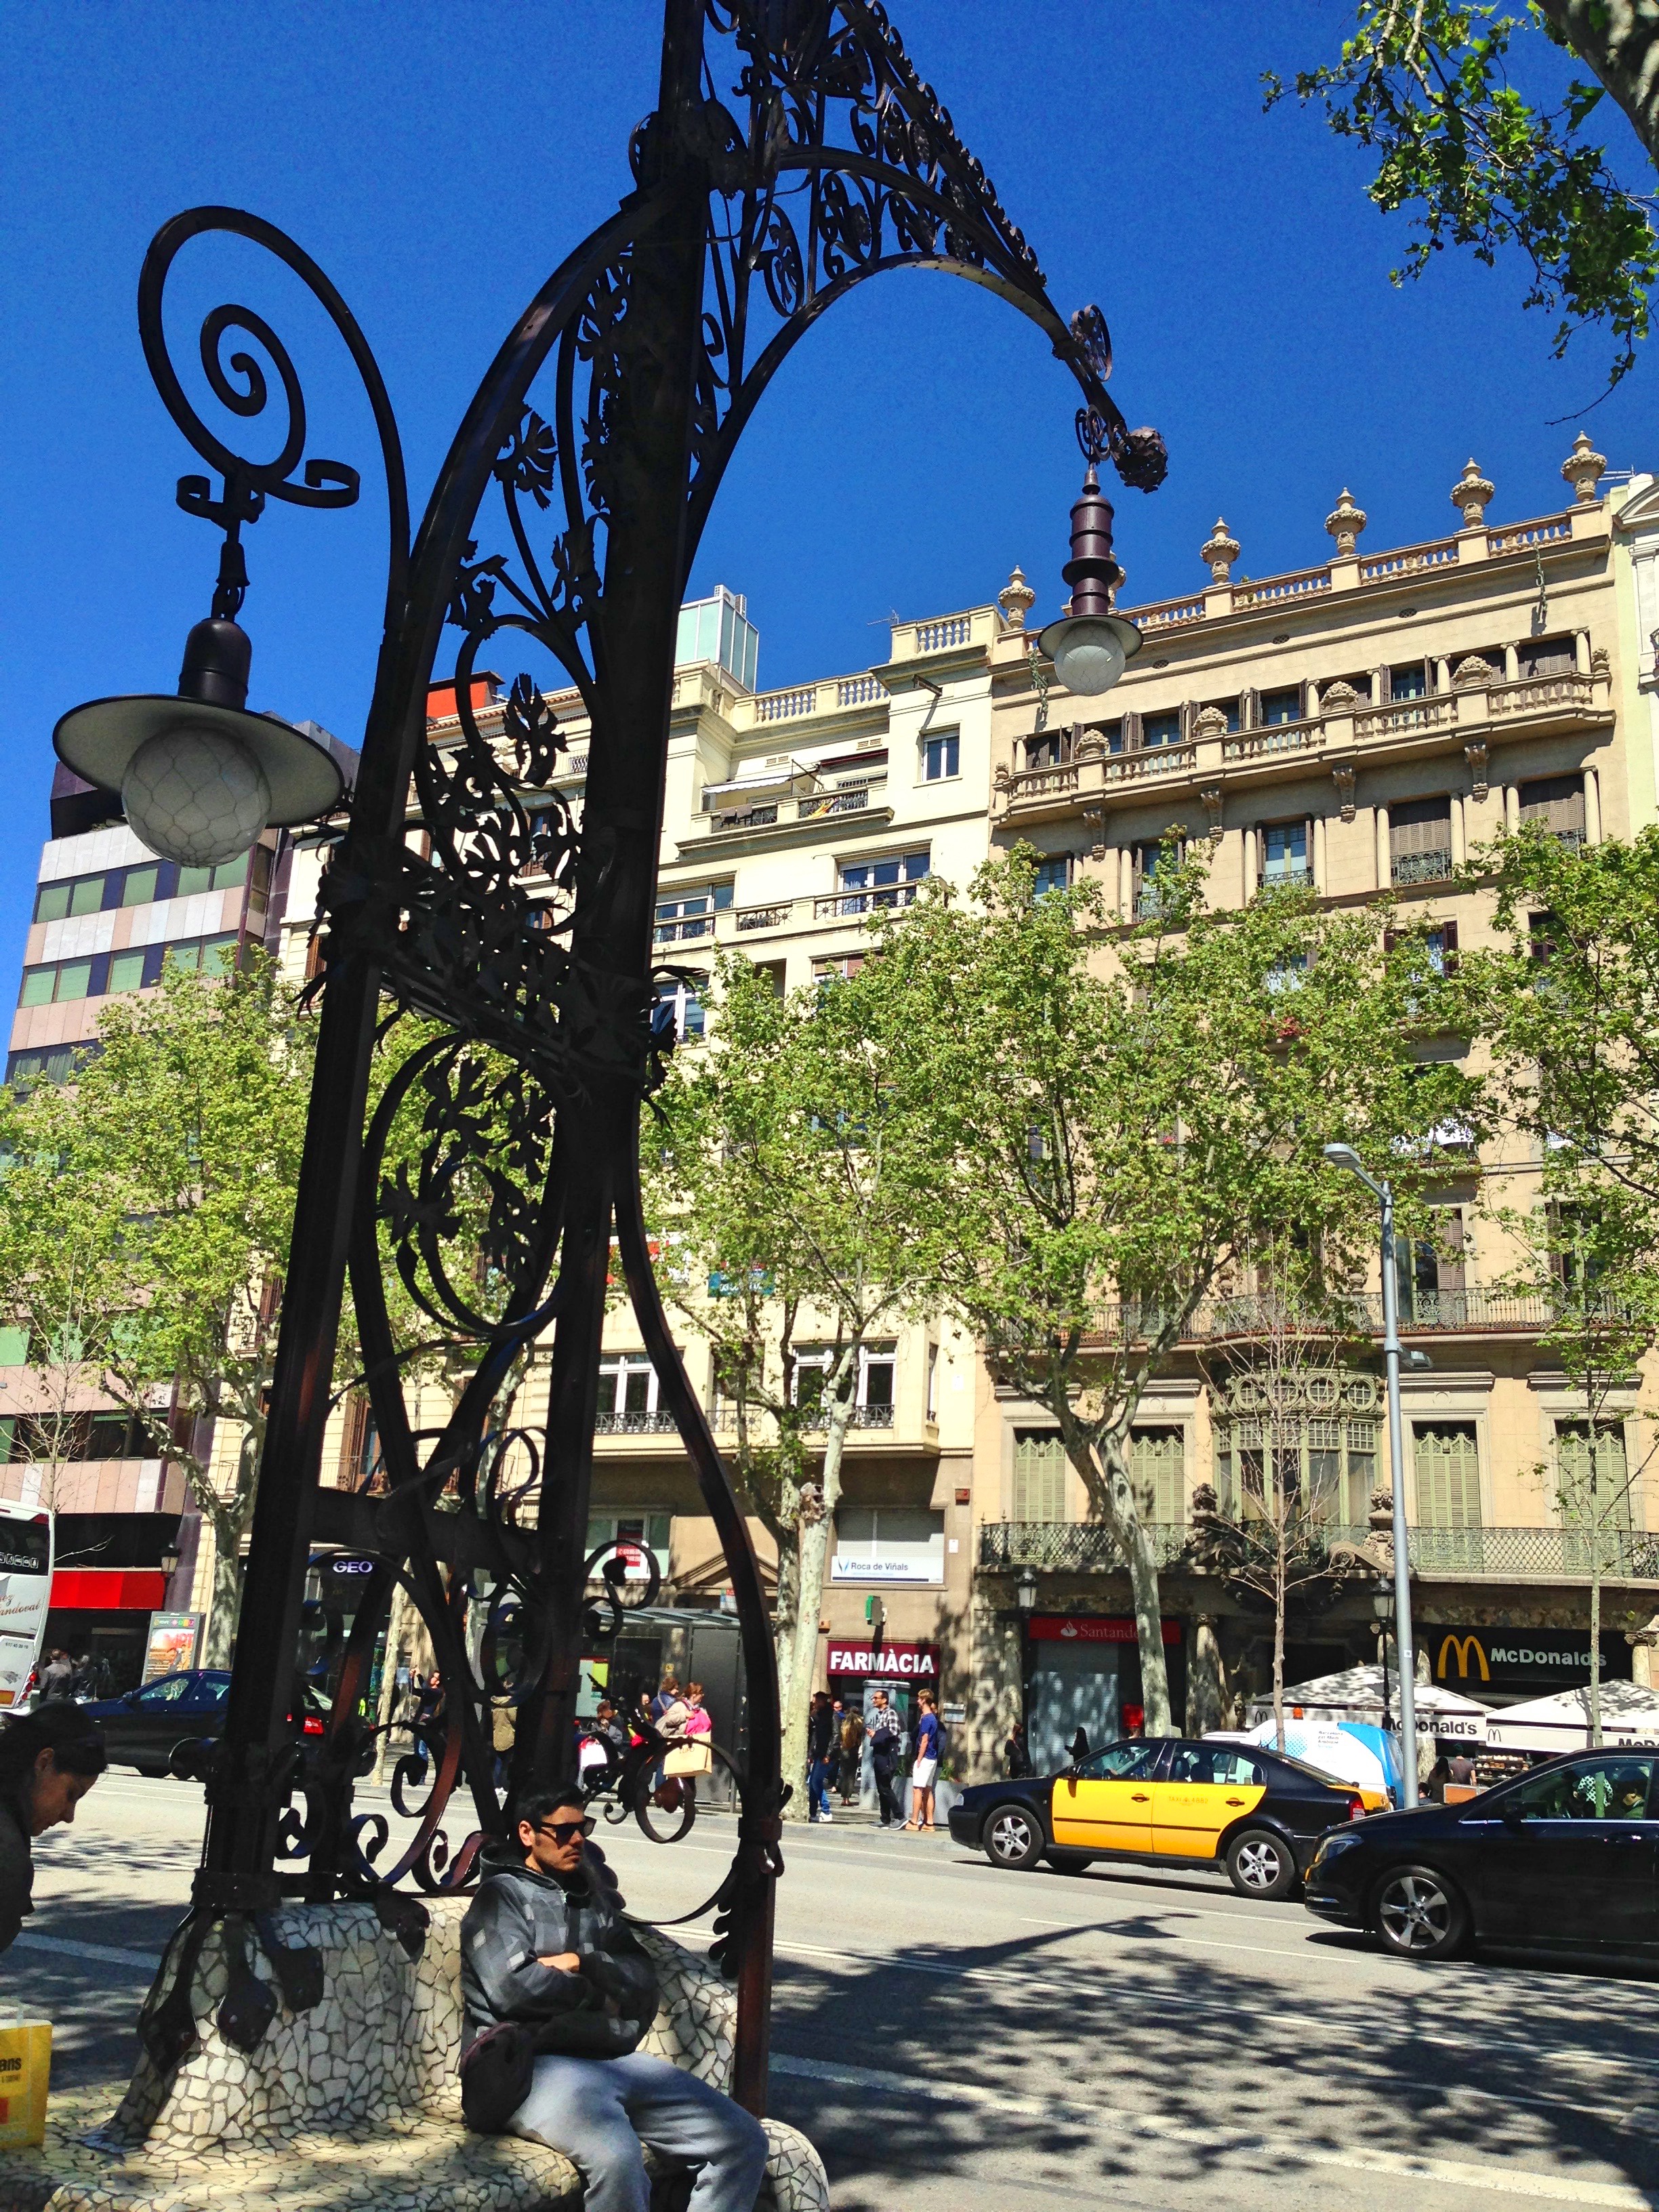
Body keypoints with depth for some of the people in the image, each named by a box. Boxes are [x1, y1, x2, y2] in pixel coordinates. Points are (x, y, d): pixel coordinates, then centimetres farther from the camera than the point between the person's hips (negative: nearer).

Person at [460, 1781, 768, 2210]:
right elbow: (513, 1987, -12)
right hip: (535, 2063, -7)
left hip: (615, 2059, 7)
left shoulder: (594, 1898, 25)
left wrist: (583, 1962, -4)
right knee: (617, 2160, -38)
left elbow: (644, 1981, 15)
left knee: (745, 2141, -8)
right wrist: (596, 1989, 3)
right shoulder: (503, 1894, 5)